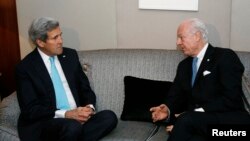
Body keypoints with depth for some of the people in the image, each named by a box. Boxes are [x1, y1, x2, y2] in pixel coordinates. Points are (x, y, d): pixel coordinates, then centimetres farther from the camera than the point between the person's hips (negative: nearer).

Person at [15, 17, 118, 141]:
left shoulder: (70, 55, 9)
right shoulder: (25, 67, -5)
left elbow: (85, 89, 14)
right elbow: (30, 110, -10)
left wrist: (89, 107, -9)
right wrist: (66, 114, -22)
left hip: (77, 116, 6)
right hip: (44, 123, -5)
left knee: (109, 117, -22)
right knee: (72, 126, -37)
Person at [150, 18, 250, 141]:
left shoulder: (225, 57, -1)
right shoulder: (184, 65, 21)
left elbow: (231, 99, -12)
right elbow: (176, 95, 15)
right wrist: (168, 110, -9)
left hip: (229, 121, -3)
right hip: (196, 123, 4)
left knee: (186, 120, -32)